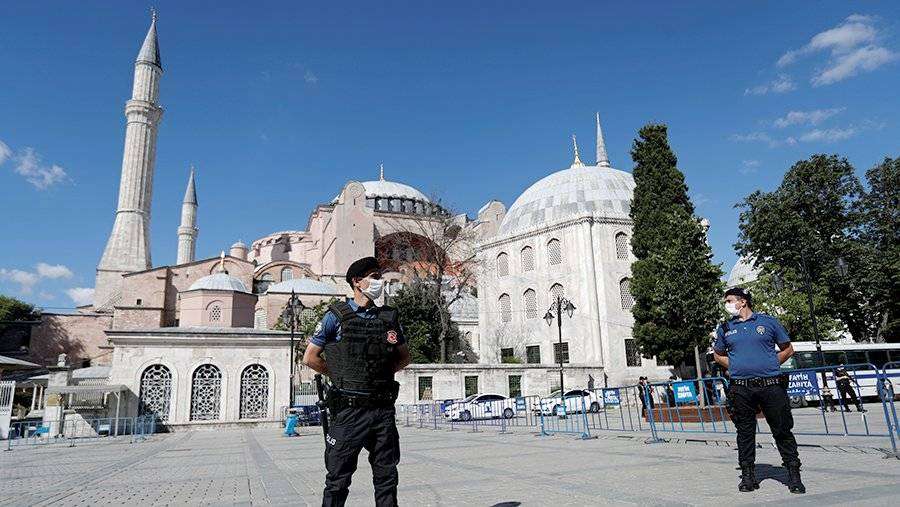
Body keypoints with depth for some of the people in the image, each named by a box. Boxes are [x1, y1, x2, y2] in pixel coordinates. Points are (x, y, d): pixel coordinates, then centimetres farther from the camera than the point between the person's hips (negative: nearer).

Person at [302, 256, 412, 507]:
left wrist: (383, 372, 4)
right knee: (338, 479, 5)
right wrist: (340, 376, 2)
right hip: (349, 409, -3)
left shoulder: (390, 317, 9)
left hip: (383, 409, 4)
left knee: (386, 477, 11)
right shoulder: (337, 316, -2)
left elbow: (404, 357, 18)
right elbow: (310, 358, 1)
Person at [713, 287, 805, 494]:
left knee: (782, 430, 3)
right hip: (741, 389, 2)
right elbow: (718, 355, 21)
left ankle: (794, 474, 14)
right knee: (745, 432, 6)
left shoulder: (768, 321, 5)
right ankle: (748, 476, 15)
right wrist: (737, 366, 7)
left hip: (771, 385, -2)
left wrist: (769, 366, 2)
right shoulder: (725, 328, 11)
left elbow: (788, 349, 11)